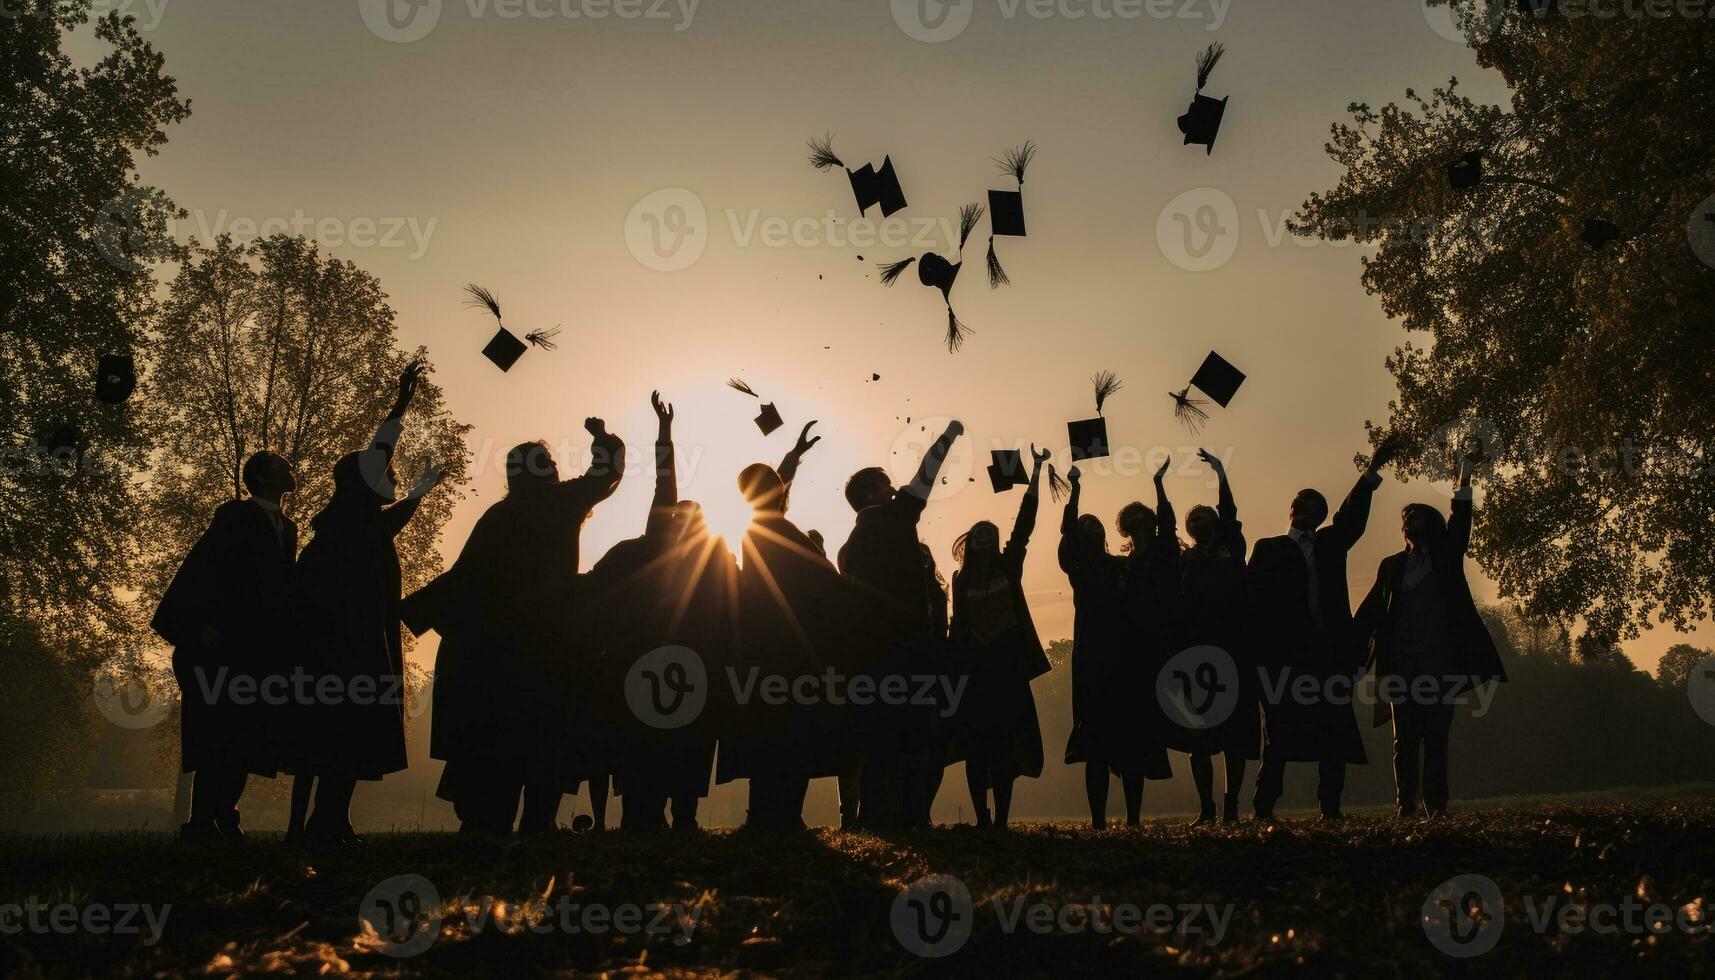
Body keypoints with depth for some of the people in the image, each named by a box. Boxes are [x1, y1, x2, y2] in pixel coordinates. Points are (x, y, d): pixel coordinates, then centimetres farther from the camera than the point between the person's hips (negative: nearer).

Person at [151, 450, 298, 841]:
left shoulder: (286, 528, 17)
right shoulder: (236, 515, -3)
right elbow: (202, 566, -11)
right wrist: (204, 625, -21)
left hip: (259, 649, 7)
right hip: (223, 644, -7)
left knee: (246, 736, 4)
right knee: (220, 732, -10)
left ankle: (224, 816, 11)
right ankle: (202, 821, -6)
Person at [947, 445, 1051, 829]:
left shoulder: (1009, 566, 7)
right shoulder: (962, 579, 11)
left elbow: (1024, 523, -1)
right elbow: (959, 626, 9)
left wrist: (1036, 471, -7)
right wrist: (957, 665, -2)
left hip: (1008, 665, -2)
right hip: (976, 667, 2)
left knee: (1005, 742, -7)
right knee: (976, 744, -2)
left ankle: (1001, 819, -7)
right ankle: (982, 819, 2)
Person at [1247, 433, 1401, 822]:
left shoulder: (1331, 543, 20)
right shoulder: (1268, 549, 9)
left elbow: (1352, 518, 5)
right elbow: (1254, 597, -1)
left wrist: (1372, 471, -5)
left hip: (1330, 653, 4)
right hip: (1285, 657, -4)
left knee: (1334, 734, 1)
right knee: (1279, 735, -5)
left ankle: (1330, 808, 4)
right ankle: (1263, 808, -3)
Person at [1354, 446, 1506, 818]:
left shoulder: (1445, 559, 13)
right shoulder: (1391, 566, 13)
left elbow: (1459, 527, -2)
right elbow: (1369, 613, 9)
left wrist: (1464, 479, -9)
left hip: (1439, 664, -1)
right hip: (1401, 664, 1)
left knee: (1436, 736, -2)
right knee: (1405, 737, 0)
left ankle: (1437, 806, 0)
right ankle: (1406, 806, 2)